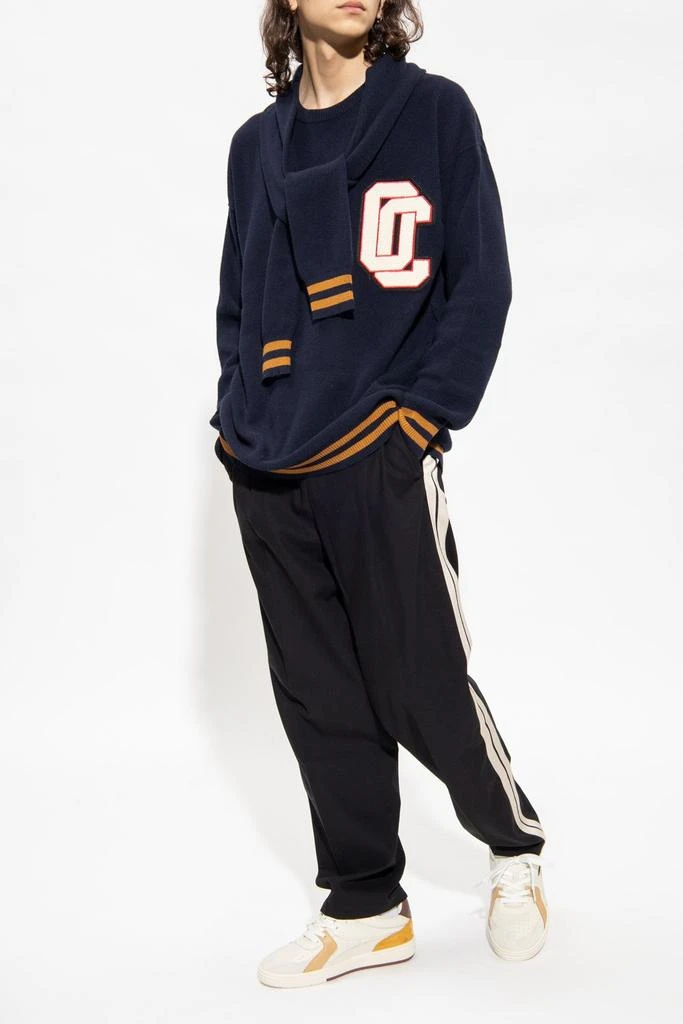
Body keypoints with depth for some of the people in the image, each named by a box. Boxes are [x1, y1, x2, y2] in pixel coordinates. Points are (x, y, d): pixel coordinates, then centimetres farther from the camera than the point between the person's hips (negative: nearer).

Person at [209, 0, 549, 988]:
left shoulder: (433, 110, 2)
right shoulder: (256, 144, 13)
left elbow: (480, 279, -2)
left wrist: (428, 409, -10)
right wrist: (241, 417, 6)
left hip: (382, 460, -4)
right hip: (268, 476, 5)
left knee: (424, 688, -1)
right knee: (319, 702, 9)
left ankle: (515, 850, 27)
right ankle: (366, 909, 23)